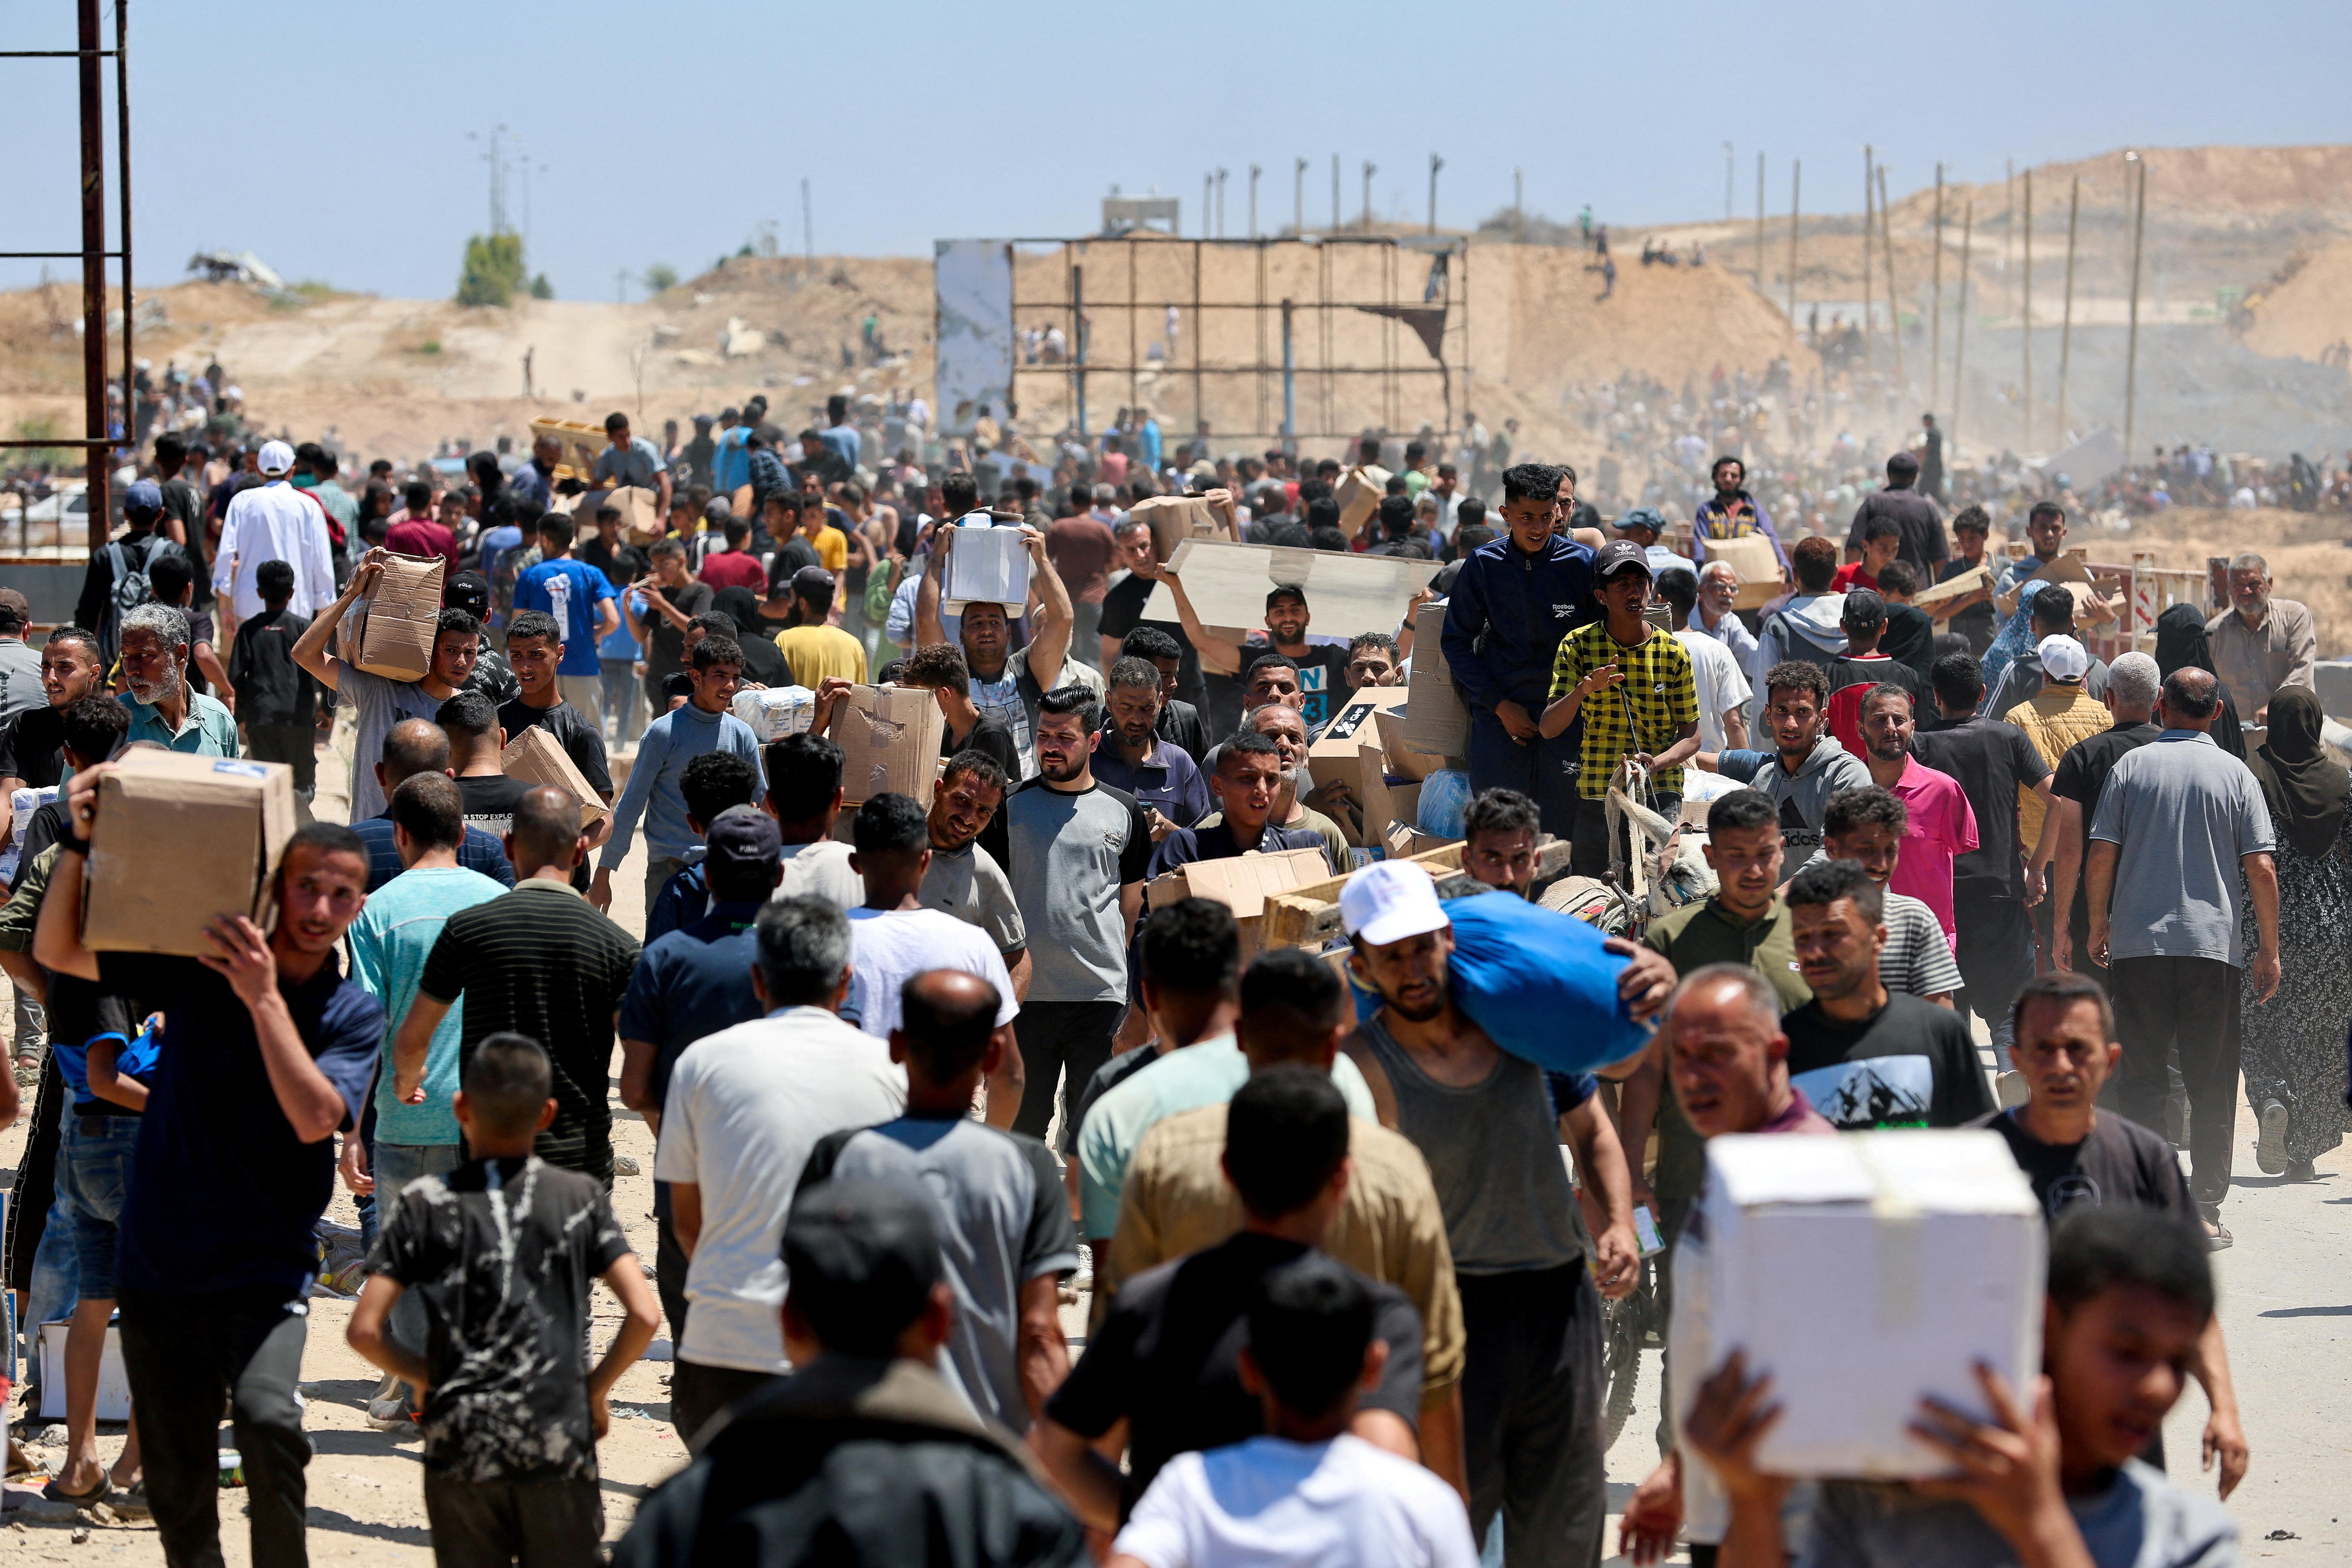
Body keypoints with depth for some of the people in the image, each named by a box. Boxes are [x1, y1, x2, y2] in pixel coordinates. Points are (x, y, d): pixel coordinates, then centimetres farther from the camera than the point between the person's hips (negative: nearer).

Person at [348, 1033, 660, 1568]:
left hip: (460, 1448, 0)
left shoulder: (422, 1206, 1)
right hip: (558, 1444, 0)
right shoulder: (581, 1198, 2)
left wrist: (431, 1378, 13)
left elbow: (365, 1331, -4)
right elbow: (644, 1316, -6)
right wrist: (597, 1387, 10)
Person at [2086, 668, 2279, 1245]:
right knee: (2212, 1086, 4)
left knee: (2141, 1079, 6)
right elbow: (2262, 869, -2)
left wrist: (2098, 927, 13)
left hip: (2138, 943, 0)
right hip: (2215, 945, 0)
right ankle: (2206, 1211, 1)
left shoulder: (2131, 768, 2)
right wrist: (2269, 951, 6)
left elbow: (2101, 855, -1)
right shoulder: (2235, 775, 2)